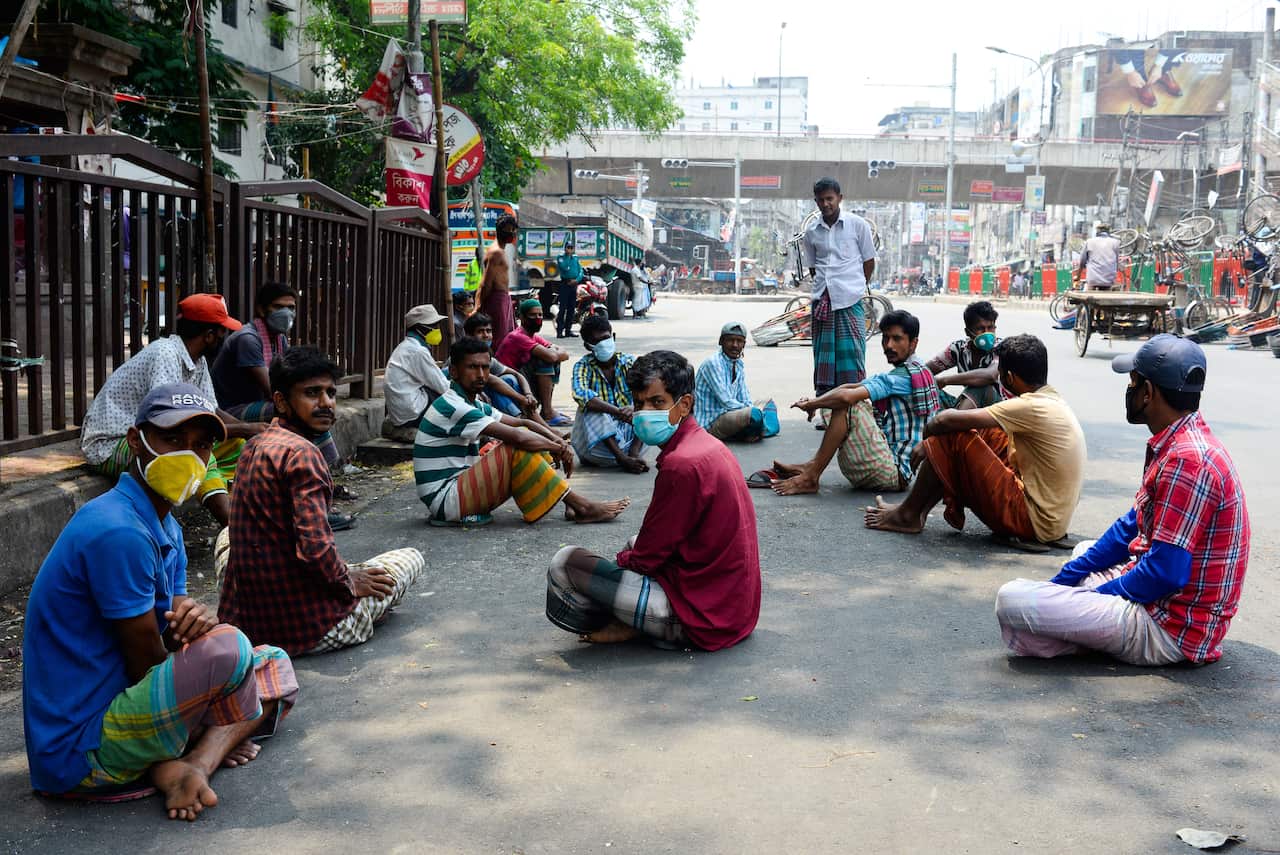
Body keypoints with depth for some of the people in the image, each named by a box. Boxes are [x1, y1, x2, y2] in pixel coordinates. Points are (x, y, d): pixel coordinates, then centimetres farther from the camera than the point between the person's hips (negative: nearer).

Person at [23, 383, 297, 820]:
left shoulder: (167, 527, 11)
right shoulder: (118, 532, -22)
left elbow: (171, 641, 8)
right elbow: (147, 664, -19)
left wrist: (192, 617, -15)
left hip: (120, 702, 10)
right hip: (79, 749, -10)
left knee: (275, 665, 10)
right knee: (227, 649, -27)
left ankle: (185, 761, -10)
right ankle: (206, 752, -5)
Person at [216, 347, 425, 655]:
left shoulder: (253, 447, 7)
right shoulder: (301, 453, -20)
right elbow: (315, 547, -28)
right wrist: (348, 581, -7)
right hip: (313, 629, -5)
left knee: (226, 537, 38)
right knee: (411, 557, 16)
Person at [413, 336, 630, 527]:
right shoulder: (451, 406, -18)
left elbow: (521, 423, 14)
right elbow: (517, 437, -24)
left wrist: (557, 440, -5)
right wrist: (558, 448, -11)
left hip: (462, 486, 10)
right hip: (445, 499, -10)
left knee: (526, 434, 5)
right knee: (518, 448, -21)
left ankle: (570, 506, -6)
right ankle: (581, 506, -16)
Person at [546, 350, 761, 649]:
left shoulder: (681, 465, -21)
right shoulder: (710, 445, 10)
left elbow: (647, 557, -14)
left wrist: (619, 561, 4)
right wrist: (630, 555, 15)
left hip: (702, 619, -10)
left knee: (565, 563, -11)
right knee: (635, 544, 34)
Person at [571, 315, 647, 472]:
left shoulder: (630, 362, 0)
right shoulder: (583, 366, -6)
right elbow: (580, 394, -28)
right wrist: (617, 412, -40)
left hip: (629, 432, 2)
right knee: (591, 407, -29)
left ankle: (634, 452, -22)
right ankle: (622, 459, -33)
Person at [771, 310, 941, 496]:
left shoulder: (904, 375, -16)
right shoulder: (914, 371, 16)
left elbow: (845, 397, -26)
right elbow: (850, 388, 13)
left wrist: (811, 404, -9)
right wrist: (815, 402, -2)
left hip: (892, 473, -11)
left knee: (847, 406, -19)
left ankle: (810, 478, -14)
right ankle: (812, 466, 7)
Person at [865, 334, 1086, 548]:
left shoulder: (1031, 408, -20)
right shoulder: (1054, 399, 9)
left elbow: (948, 420, -20)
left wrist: (927, 432, 2)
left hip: (1034, 522, -9)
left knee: (953, 437, -11)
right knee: (985, 432, 16)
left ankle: (908, 515, 6)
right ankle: (920, 509, 17)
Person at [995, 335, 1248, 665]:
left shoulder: (1186, 461, -24)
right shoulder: (1176, 444, 9)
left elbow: (1165, 573, -26)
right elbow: (1135, 524, 16)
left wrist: (1096, 597, -10)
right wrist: (1067, 577, 11)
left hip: (1172, 631, -11)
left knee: (1012, 601, -22)